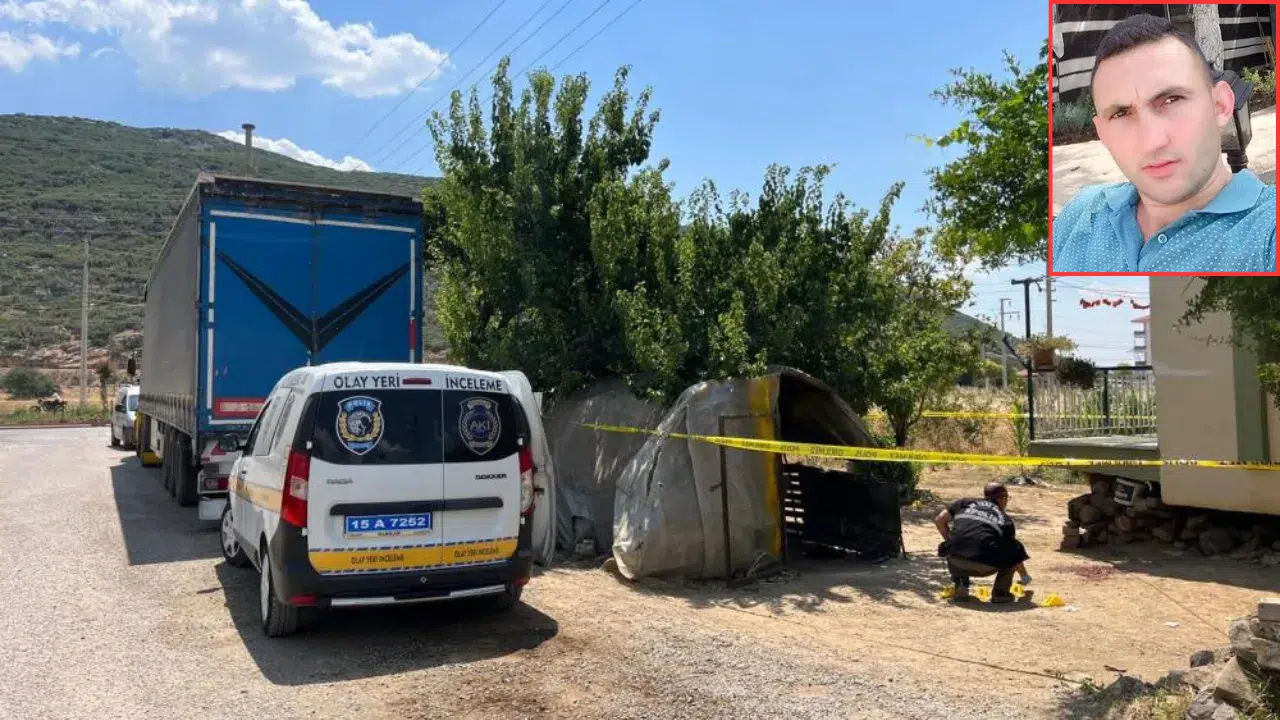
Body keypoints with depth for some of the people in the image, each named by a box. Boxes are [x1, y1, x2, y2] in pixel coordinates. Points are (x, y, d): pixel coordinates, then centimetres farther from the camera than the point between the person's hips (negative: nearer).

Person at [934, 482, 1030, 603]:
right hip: (985, 567, -2)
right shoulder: (1005, 519, 22)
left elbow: (939, 520, 18)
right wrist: (1025, 576, 50)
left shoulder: (966, 502, 24)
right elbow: (1016, 553, 32)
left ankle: (960, 584, 19)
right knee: (1012, 550, 24)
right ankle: (1000, 592, 18)